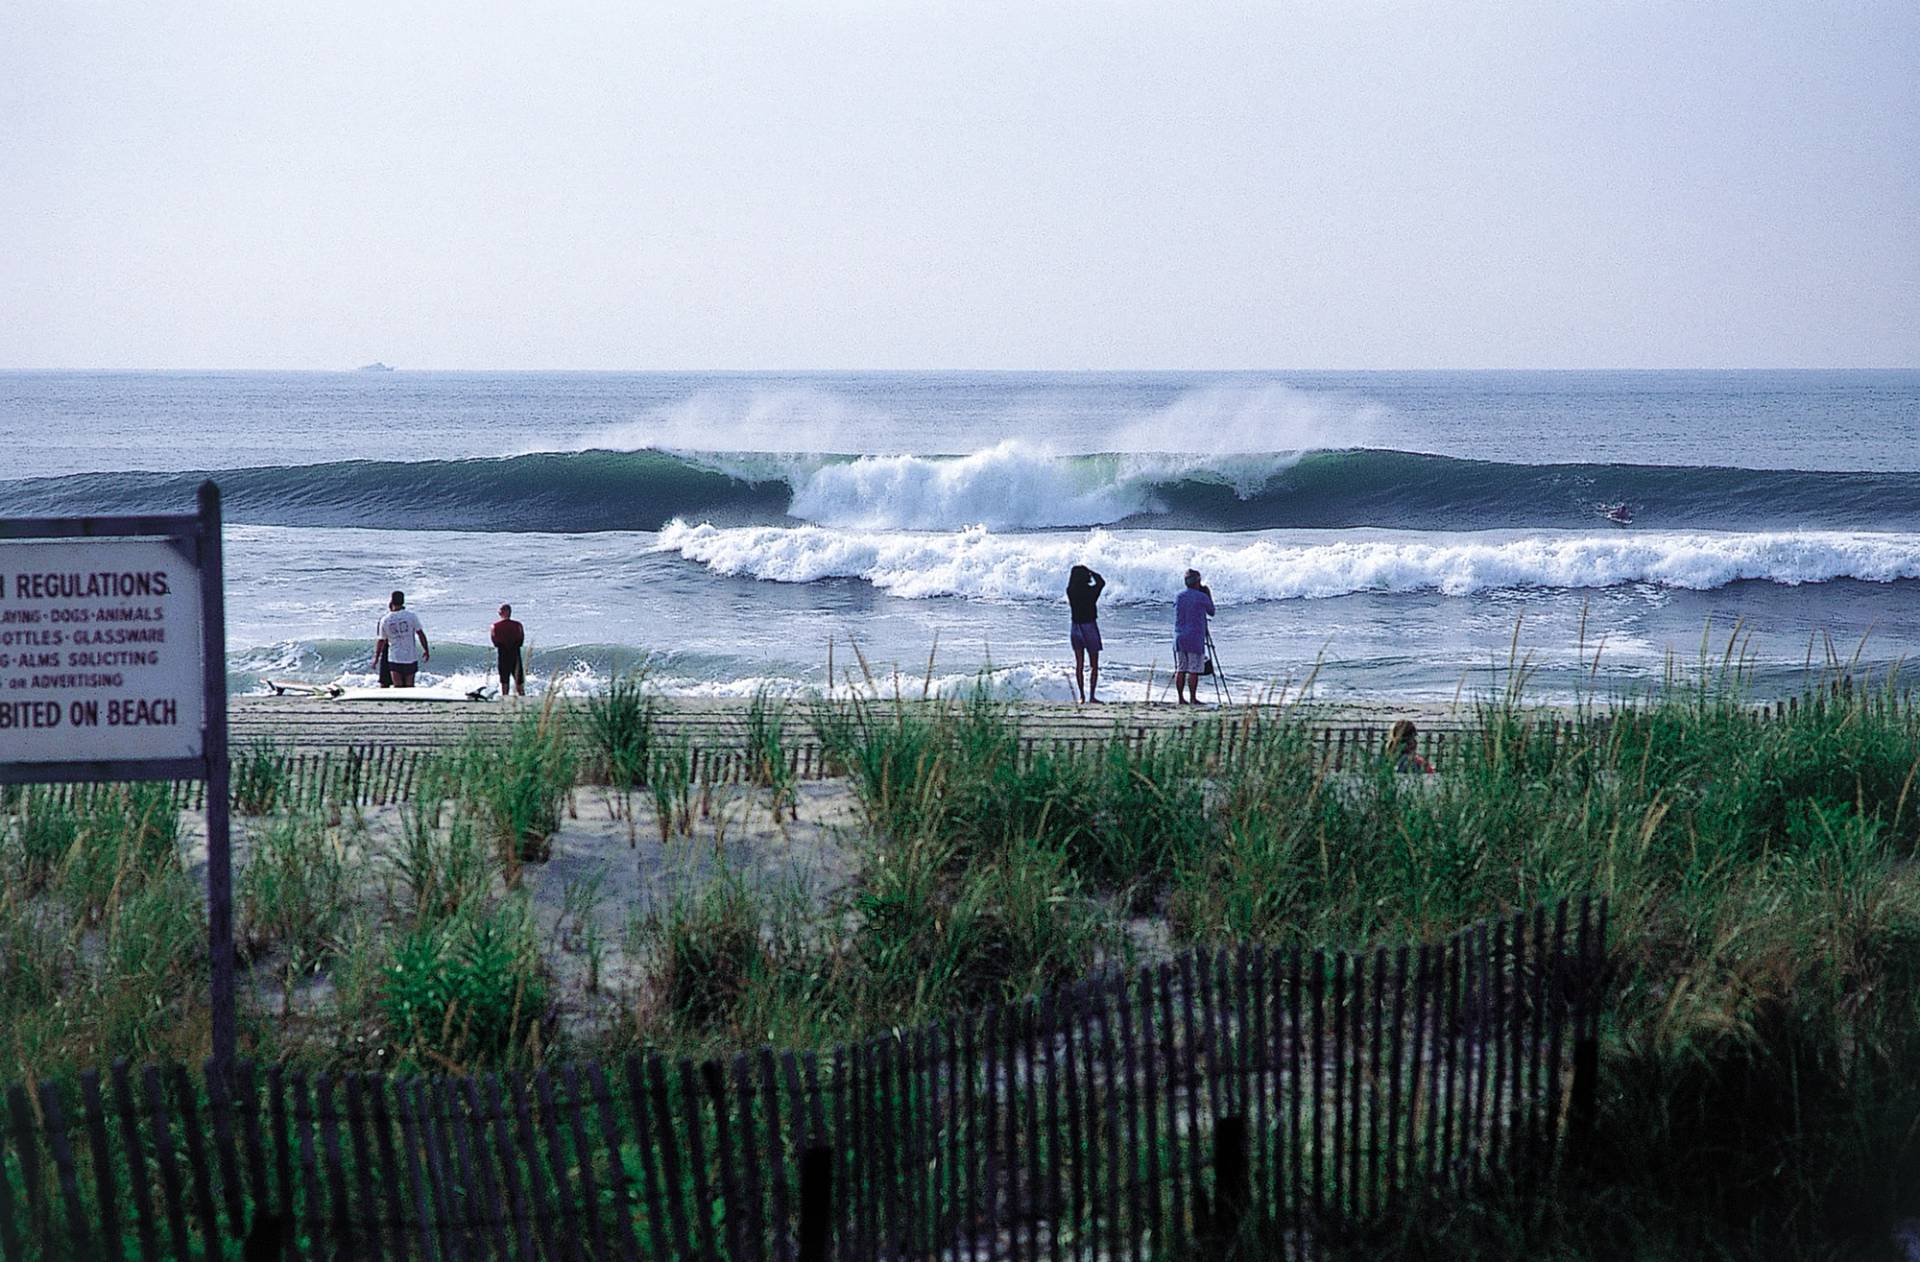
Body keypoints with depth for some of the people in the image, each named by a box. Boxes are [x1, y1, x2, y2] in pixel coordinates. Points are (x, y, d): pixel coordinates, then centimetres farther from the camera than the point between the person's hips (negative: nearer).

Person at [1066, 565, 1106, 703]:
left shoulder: (1071, 591, -5)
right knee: (1094, 665, 4)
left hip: (1075, 628, 4)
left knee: (1079, 665, 10)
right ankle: (1092, 696, -1)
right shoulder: (1090, 591, -14)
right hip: (1089, 628, -4)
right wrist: (1091, 572, 11)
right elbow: (1102, 582, 5)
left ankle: (1082, 696, 9)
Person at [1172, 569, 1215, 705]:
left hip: (1179, 637, 5)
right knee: (1194, 670, -3)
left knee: (1180, 670, 6)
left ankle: (1181, 699, 6)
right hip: (1195, 638, -5)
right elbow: (1211, 612, 8)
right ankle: (1192, 699, -5)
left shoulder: (1178, 597, 8)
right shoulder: (1202, 597, -6)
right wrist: (1209, 595, 20)